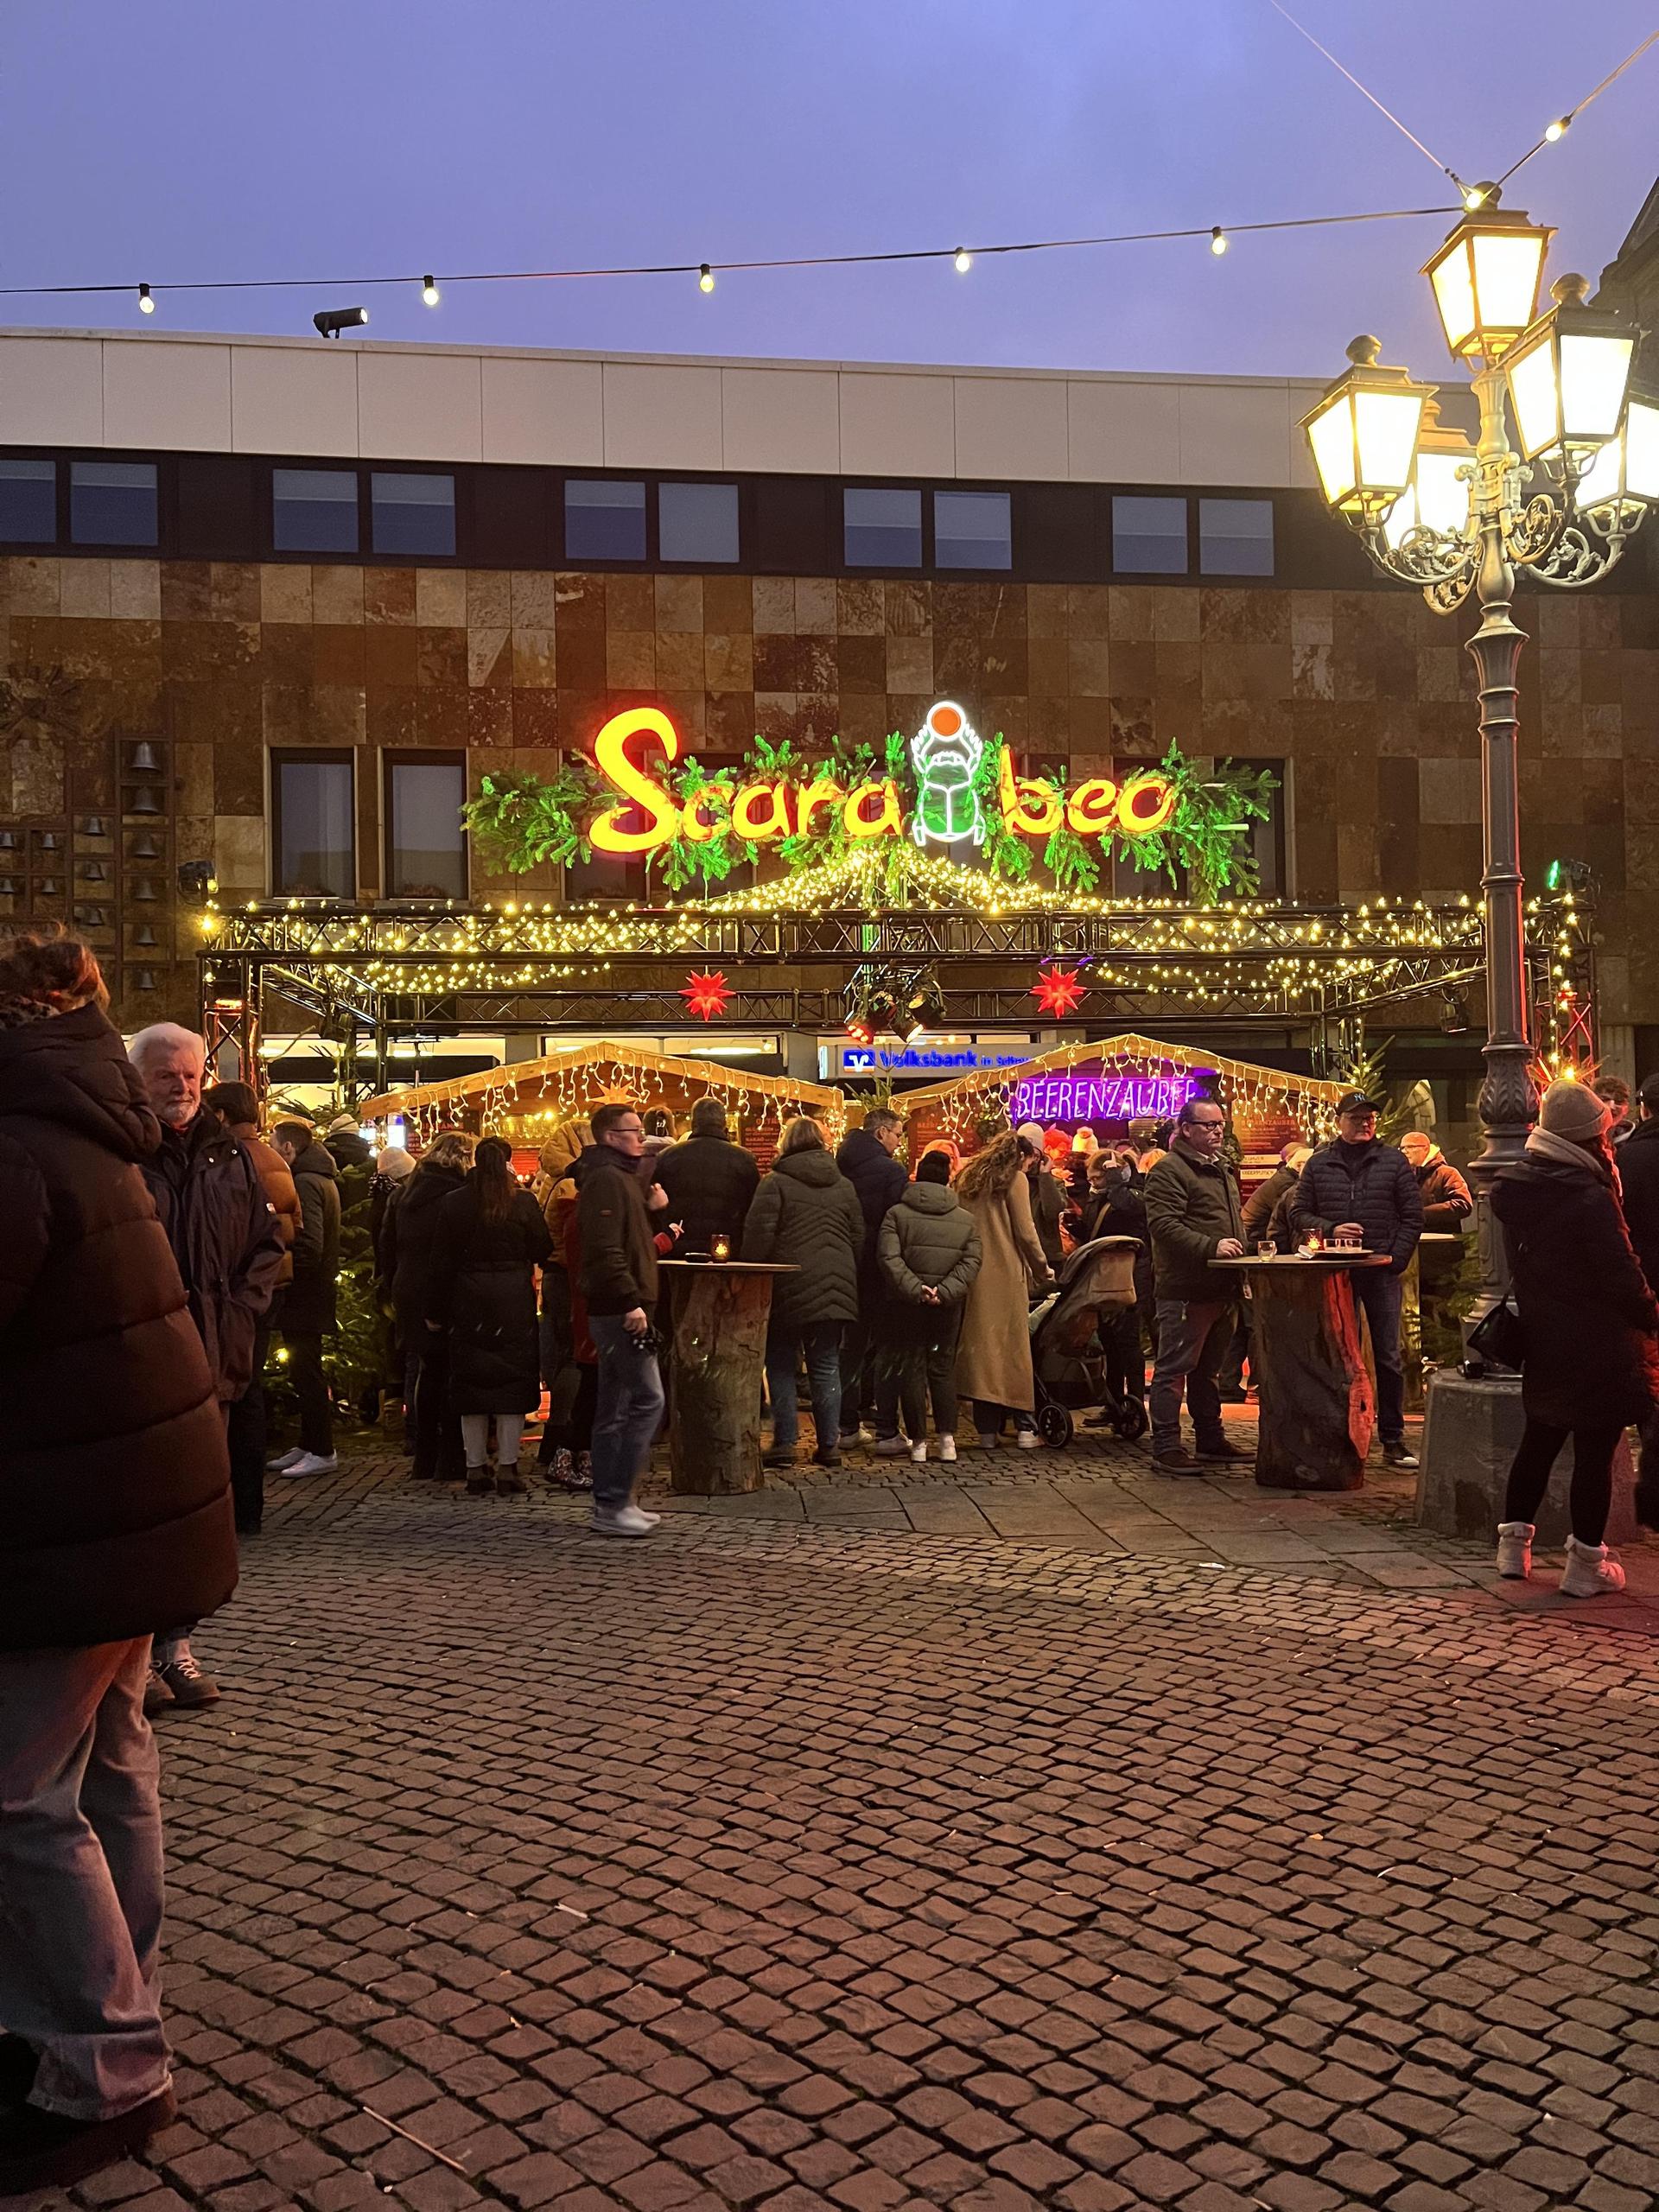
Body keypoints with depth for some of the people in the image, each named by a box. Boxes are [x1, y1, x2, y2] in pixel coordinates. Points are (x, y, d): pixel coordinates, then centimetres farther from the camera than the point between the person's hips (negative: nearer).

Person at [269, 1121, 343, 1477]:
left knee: (306, 1372, -4)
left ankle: (321, 1452, 1)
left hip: (304, 1296, -10)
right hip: (311, 1293, 10)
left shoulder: (305, 1183, -17)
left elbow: (308, 1246, -25)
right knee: (306, 1371, 15)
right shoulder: (321, 1178, 15)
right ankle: (310, 1446, 22)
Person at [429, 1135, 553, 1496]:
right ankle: (507, 1469, 2)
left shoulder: (453, 1203, 1)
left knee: (470, 1382, 8)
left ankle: (476, 1470, 10)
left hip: (468, 1303, 2)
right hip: (514, 1301, -2)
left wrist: (437, 1311, 10)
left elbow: (442, 1261, 2)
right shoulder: (523, 1202, -5)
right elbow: (543, 1252, 0)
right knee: (513, 1381, 4)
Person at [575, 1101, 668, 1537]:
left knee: (613, 1409, 12)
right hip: (620, 1310, -11)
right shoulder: (606, 1179, -13)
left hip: (614, 1310, 11)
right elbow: (604, 1249, -23)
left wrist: (653, 1208, 12)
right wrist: (631, 1301, -25)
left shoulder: (622, 1177, 20)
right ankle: (613, 1504, -9)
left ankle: (609, 1502, 18)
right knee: (647, 1400, -11)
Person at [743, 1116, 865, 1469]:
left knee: (781, 1365, 6)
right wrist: (851, 1283, 19)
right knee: (826, 1366, 9)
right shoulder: (844, 1186, 10)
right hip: (835, 1288, 4)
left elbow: (758, 1235, -10)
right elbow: (859, 1240, 13)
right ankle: (829, 1444, 9)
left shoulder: (775, 1183, -5)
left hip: (789, 1288, -4)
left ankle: (785, 1442, 3)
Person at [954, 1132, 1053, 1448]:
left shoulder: (968, 1178, 15)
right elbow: (1024, 1231, -6)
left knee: (979, 1343, 6)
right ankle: (1024, 1425, 1)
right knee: (1014, 1344, 1)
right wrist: (1041, 1269, 6)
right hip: (1006, 1273, -5)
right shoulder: (1015, 1179, -2)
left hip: (973, 1273, 5)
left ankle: (987, 1428, 7)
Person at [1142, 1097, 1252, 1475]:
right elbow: (1164, 1224, -21)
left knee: (1208, 1369, 17)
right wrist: (1210, 1247, -28)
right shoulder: (1170, 1170, -11)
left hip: (1221, 1289, 9)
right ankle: (1166, 1449, -3)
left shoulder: (1222, 1169, 20)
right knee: (1174, 1369, -6)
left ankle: (1211, 1441, 26)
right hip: (1186, 1289, -9)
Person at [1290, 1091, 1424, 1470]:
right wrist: (1331, 1229, -10)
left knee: (1388, 1358, 1)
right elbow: (1299, 1213, 8)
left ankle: (1393, 1439, 8)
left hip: (1382, 1272, -1)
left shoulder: (1394, 1161, 6)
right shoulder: (1319, 1164, 9)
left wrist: (1397, 1258, -6)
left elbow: (1412, 1215, 4)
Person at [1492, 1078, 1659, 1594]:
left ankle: (1514, 1542, 24)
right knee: (1596, 1451, 1)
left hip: (1543, 1343, 7)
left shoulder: (1515, 1192, 2)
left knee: (1539, 1440, 18)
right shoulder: (1592, 1199, -21)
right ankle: (1586, 1563, 7)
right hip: (1598, 1350, -7)